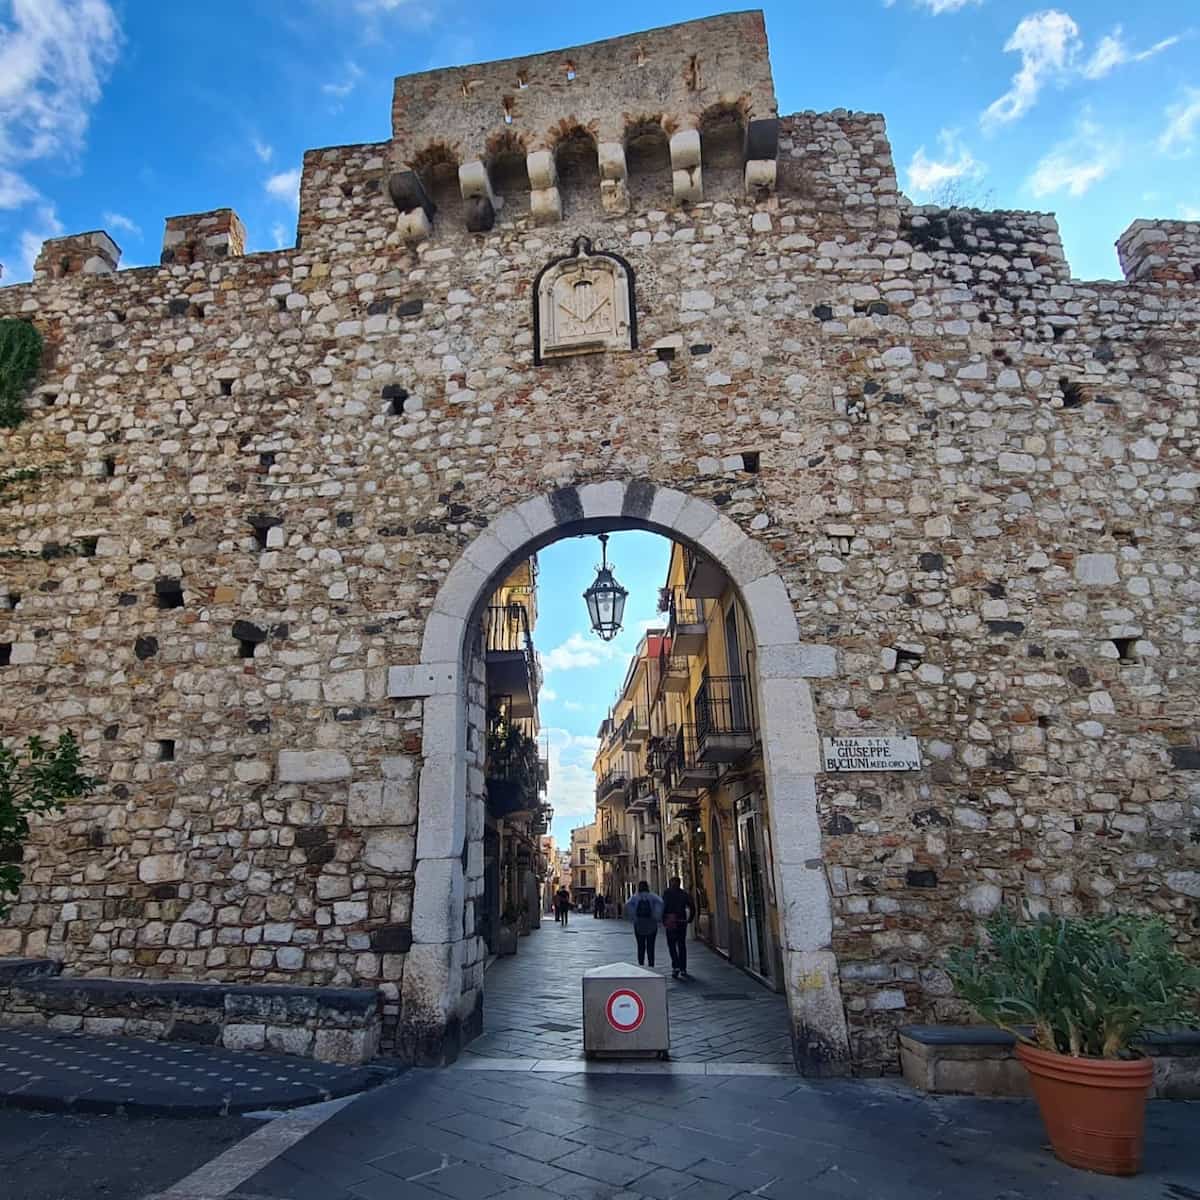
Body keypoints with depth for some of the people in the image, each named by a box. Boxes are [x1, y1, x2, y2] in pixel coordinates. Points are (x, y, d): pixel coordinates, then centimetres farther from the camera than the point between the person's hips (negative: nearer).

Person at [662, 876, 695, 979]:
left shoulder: (667, 893, -3)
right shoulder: (684, 894, 8)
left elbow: (664, 907, -13)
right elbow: (692, 908, 4)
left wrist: (663, 920, -8)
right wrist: (689, 920, 9)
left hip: (671, 922, -4)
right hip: (682, 922, 4)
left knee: (671, 945, 3)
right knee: (682, 946, 12)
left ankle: (676, 966, -12)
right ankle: (683, 969, 13)